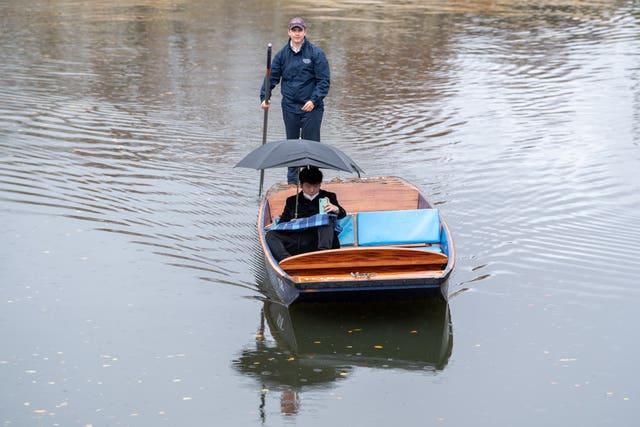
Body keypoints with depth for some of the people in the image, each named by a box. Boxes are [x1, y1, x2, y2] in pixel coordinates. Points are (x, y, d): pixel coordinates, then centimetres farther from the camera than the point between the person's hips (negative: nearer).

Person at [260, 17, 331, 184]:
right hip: (290, 107, 4)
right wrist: (264, 97, -3)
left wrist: (314, 100, -16)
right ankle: (292, 181, 19)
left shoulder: (316, 53, -6)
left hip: (311, 108, -4)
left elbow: (324, 80, -7)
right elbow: (272, 76, 9)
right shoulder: (282, 54, 5)